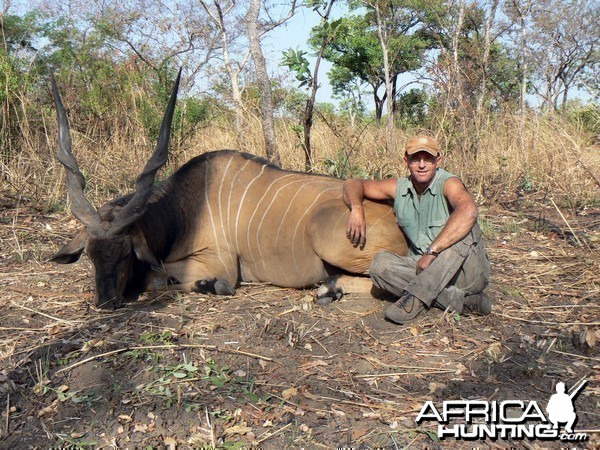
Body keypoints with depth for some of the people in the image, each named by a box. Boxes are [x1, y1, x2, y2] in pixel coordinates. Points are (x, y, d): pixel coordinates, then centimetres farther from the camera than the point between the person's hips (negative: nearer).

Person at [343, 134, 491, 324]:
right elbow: (354, 184, 10)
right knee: (380, 263, -20)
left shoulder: (449, 183, -13)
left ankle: (416, 296, -32)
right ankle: (458, 300, -25)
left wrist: (432, 251, -36)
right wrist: (356, 209, -13)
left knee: (463, 231, -32)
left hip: (468, 272, -4)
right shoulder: (399, 188, 3)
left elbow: (468, 212, -36)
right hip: (425, 270, 5)